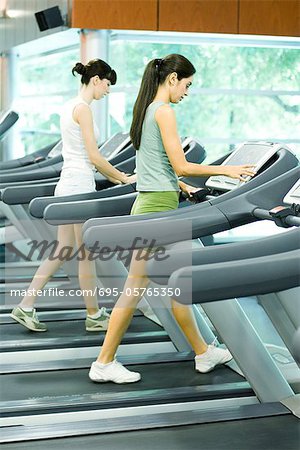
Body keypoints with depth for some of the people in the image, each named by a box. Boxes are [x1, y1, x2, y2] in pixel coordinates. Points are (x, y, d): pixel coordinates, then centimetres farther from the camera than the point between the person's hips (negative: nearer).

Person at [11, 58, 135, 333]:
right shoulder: (83, 108, -14)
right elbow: (94, 156, -17)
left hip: (68, 186, 10)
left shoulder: (70, 107, 15)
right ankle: (94, 316, 14)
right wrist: (123, 178, -6)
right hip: (80, 187, -10)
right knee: (87, 255, 2)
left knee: (62, 251, 12)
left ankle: (26, 307, 12)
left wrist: (113, 177, 18)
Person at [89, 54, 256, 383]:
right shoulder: (164, 111, -13)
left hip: (150, 202, 10)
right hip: (158, 209, -10)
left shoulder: (146, 109, 15)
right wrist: (226, 170, -8)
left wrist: (178, 184, 24)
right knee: (136, 288, 0)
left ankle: (202, 353, 23)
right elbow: (182, 166, -16)